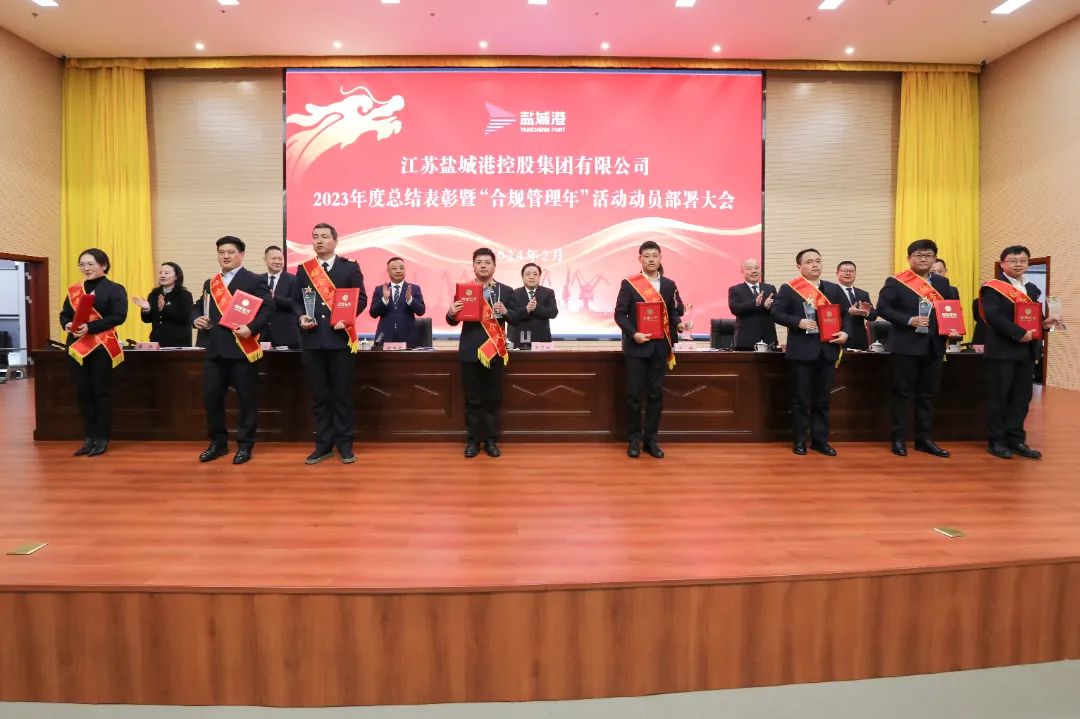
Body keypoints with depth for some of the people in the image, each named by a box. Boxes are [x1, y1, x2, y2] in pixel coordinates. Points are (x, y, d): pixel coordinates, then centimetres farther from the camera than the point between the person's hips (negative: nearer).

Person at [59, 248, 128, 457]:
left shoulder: (115, 289, -3)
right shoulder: (74, 290, 15)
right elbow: (64, 314, 13)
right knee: (82, 392, 7)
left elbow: (119, 316, -14)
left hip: (102, 347, -5)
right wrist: (67, 324, -11)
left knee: (101, 392, 0)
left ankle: (102, 438, 8)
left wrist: (90, 327, -23)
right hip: (77, 347, 6)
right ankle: (89, 437, 16)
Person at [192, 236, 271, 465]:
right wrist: (197, 319, 3)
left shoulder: (254, 280, -1)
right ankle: (218, 443, 22)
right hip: (215, 350, 6)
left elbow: (266, 309, -10)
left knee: (247, 398, 2)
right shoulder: (210, 283, 19)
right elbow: (199, 307, 25)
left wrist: (251, 328, -24)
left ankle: (245, 445, 13)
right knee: (211, 396, 7)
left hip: (242, 348, -6)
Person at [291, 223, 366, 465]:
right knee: (319, 395, 8)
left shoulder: (350, 267, 4)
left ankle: (345, 444, 13)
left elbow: (361, 298, 0)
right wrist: (301, 317, -8)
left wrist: (347, 317, -15)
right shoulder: (303, 269, 12)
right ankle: (323, 445, 16)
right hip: (312, 339, 3)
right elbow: (296, 300, 13)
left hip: (340, 337, -3)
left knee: (343, 393, 3)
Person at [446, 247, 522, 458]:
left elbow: (517, 317, 2)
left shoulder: (506, 291, 5)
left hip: (495, 352, 0)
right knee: (472, 400, 6)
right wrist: (451, 313, -17)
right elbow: (453, 321, 5)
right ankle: (473, 440, 15)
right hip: (470, 352, 0)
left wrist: (505, 312, -17)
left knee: (493, 399, 7)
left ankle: (491, 440, 16)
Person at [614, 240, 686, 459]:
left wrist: (678, 323, -9)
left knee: (655, 394, 6)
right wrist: (633, 334, -18)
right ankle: (634, 440, 11)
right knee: (633, 394, 0)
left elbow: (672, 311, 13)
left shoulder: (669, 284, 9)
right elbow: (620, 314, -5)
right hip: (636, 346, -3)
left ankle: (651, 440, 15)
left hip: (659, 346, 3)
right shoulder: (629, 284, -2)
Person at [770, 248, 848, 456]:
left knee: (822, 398, 9)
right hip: (801, 351, -4)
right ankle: (799, 440, 12)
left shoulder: (834, 289, 12)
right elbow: (776, 313, -7)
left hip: (827, 350, 4)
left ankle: (820, 439, 18)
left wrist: (845, 333, -6)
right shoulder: (788, 289, -1)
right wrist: (799, 322, -20)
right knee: (800, 398, 3)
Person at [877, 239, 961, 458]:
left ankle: (924, 438, 19)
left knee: (928, 394, 10)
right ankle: (898, 439, 9)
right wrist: (909, 320, -21)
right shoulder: (895, 282, -4)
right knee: (901, 394, 1)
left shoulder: (942, 282, 13)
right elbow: (882, 307, -12)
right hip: (905, 346, -5)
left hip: (933, 346, 5)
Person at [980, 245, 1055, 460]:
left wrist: (1044, 322, -2)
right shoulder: (993, 288, -8)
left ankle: (1016, 440, 18)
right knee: (999, 397, 1)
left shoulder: (1032, 289, 16)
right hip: (1002, 351, -7)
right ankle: (996, 441, 9)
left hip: (1027, 351, 7)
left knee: (1022, 397, 9)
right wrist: (1019, 334, -23)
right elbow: (993, 316, -20)